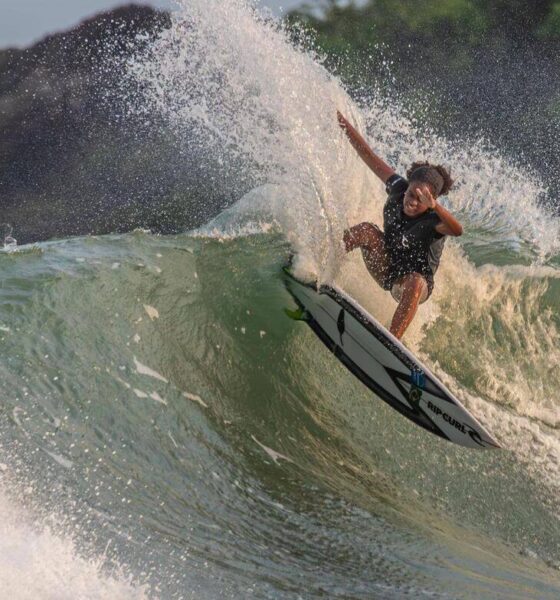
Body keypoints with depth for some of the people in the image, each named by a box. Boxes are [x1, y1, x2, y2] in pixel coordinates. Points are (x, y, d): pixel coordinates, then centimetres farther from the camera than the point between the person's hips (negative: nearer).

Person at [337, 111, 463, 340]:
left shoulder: (435, 221, -26)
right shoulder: (398, 189, -12)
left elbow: (457, 230, -50)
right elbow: (369, 156, -10)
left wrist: (434, 207, -66)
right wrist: (343, 123, -11)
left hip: (415, 278, -5)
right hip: (386, 268, 5)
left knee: (414, 284, -41)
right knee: (367, 230, -20)